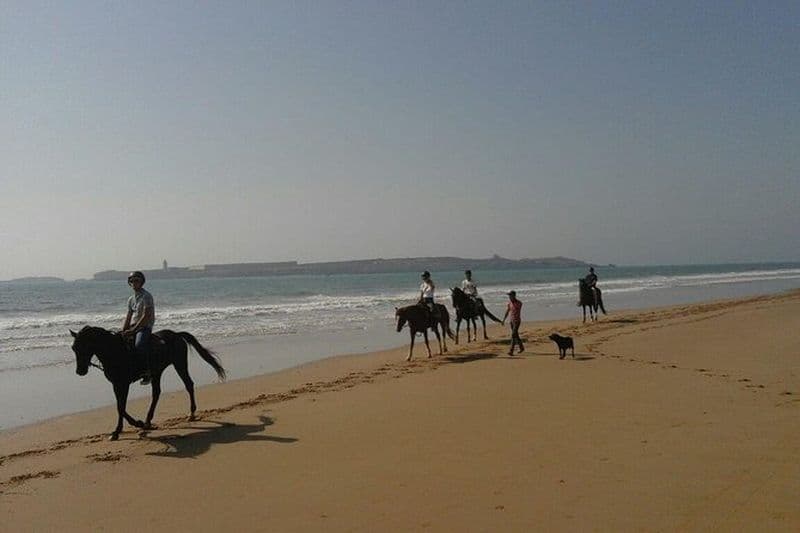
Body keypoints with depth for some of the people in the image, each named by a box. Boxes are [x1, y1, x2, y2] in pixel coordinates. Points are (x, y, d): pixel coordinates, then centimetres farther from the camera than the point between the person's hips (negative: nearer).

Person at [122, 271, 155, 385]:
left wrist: (133, 330, -20)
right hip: (133, 327, 9)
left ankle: (147, 372, -24)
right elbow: (129, 316, 15)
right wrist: (123, 331, -1)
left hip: (145, 327, -9)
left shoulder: (146, 296, -9)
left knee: (139, 344, -33)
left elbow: (146, 316, -16)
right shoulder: (131, 299, 16)